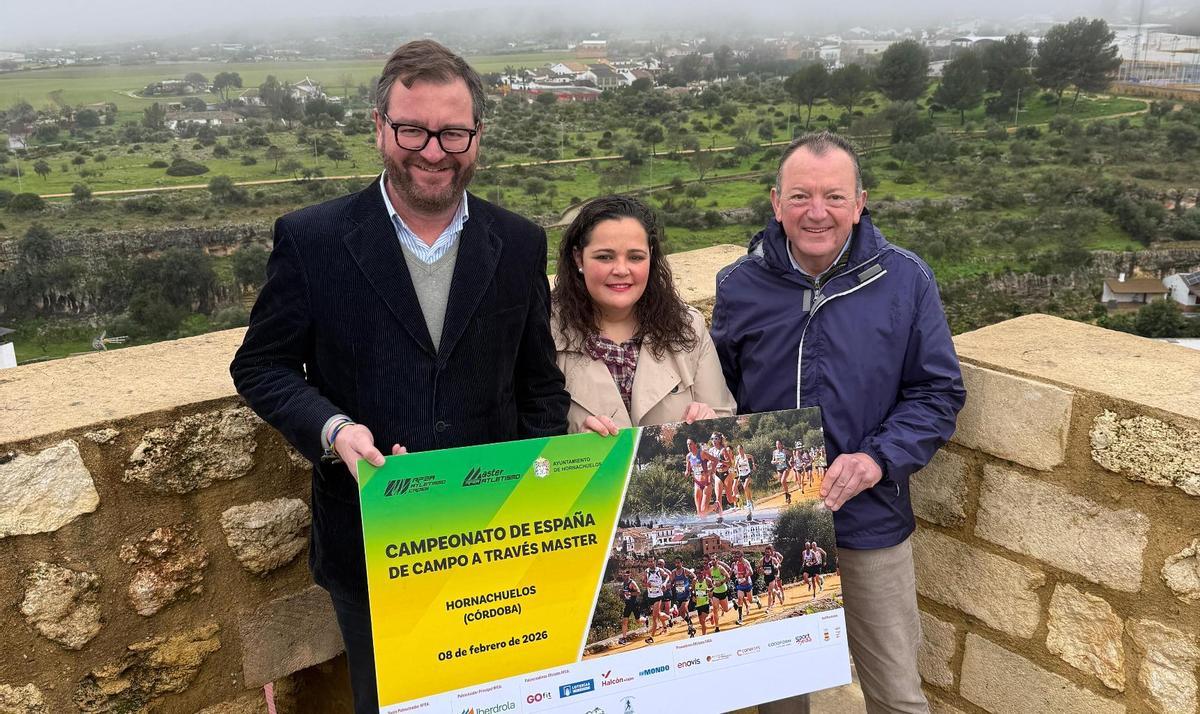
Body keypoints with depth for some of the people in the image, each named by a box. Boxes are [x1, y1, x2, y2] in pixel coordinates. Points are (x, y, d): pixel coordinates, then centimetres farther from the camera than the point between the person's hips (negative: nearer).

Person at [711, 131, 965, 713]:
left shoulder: (905, 281, -7)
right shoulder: (739, 286, -4)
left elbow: (939, 391, -3)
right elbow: (719, 396, 7)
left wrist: (879, 458, -18)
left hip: (870, 522, -1)